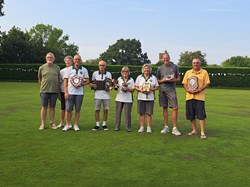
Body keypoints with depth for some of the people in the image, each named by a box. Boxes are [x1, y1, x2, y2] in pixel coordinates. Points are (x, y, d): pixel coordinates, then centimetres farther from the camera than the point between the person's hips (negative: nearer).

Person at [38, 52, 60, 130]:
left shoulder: (57, 67, 7)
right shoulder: (41, 68, 3)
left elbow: (58, 79, 11)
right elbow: (39, 79, 10)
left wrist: (59, 90, 9)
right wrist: (43, 86, 7)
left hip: (54, 91, 1)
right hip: (44, 91, -1)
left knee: (52, 107, 8)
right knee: (44, 107, 3)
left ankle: (51, 123, 15)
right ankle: (43, 124, 10)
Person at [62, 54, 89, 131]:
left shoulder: (84, 70, 6)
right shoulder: (69, 69, 5)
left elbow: (87, 81, 7)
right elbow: (65, 81, 3)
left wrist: (81, 84, -13)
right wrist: (66, 92, -5)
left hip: (79, 93, 0)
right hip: (70, 92, 0)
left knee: (78, 109, 3)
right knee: (68, 109, -1)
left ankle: (76, 124, 14)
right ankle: (68, 124, 12)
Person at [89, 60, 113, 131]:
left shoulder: (108, 74, 4)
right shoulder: (95, 73, 5)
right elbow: (91, 82, 15)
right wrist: (92, 85, -5)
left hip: (106, 95, 0)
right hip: (97, 95, 0)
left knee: (106, 110, 4)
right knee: (97, 110, 3)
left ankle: (104, 124, 17)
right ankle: (97, 124, 14)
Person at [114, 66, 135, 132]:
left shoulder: (131, 80, 8)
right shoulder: (119, 79, 11)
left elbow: (133, 89, 6)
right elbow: (116, 87, 7)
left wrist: (127, 89, -13)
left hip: (128, 99, -1)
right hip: (119, 99, 1)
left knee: (128, 113, -2)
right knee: (118, 113, 3)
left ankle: (128, 127, 6)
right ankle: (117, 127, 10)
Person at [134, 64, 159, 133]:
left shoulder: (153, 77, 9)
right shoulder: (139, 77, 10)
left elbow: (156, 87, 8)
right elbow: (135, 87, 8)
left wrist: (151, 89, -12)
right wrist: (140, 90, -12)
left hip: (150, 98, 0)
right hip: (141, 97, 1)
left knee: (149, 113, -1)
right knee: (141, 113, 2)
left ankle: (149, 127, 6)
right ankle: (141, 127, 9)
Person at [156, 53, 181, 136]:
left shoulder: (175, 67, 7)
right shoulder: (160, 68, 7)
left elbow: (178, 78, 12)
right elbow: (157, 80, 10)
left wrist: (174, 80, -10)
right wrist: (163, 80, -10)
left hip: (171, 90, -1)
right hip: (162, 90, 1)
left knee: (175, 108, -9)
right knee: (165, 108, 7)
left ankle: (174, 128, -2)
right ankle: (166, 127, 18)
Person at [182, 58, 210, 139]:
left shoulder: (204, 72, 2)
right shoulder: (188, 72, 12)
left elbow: (207, 83, -3)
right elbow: (184, 83, 11)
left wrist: (199, 90, -15)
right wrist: (187, 90, -8)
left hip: (199, 97, -4)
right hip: (189, 96, 4)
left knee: (201, 115, -6)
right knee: (191, 115, 9)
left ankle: (202, 132, 1)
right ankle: (194, 130, 24)